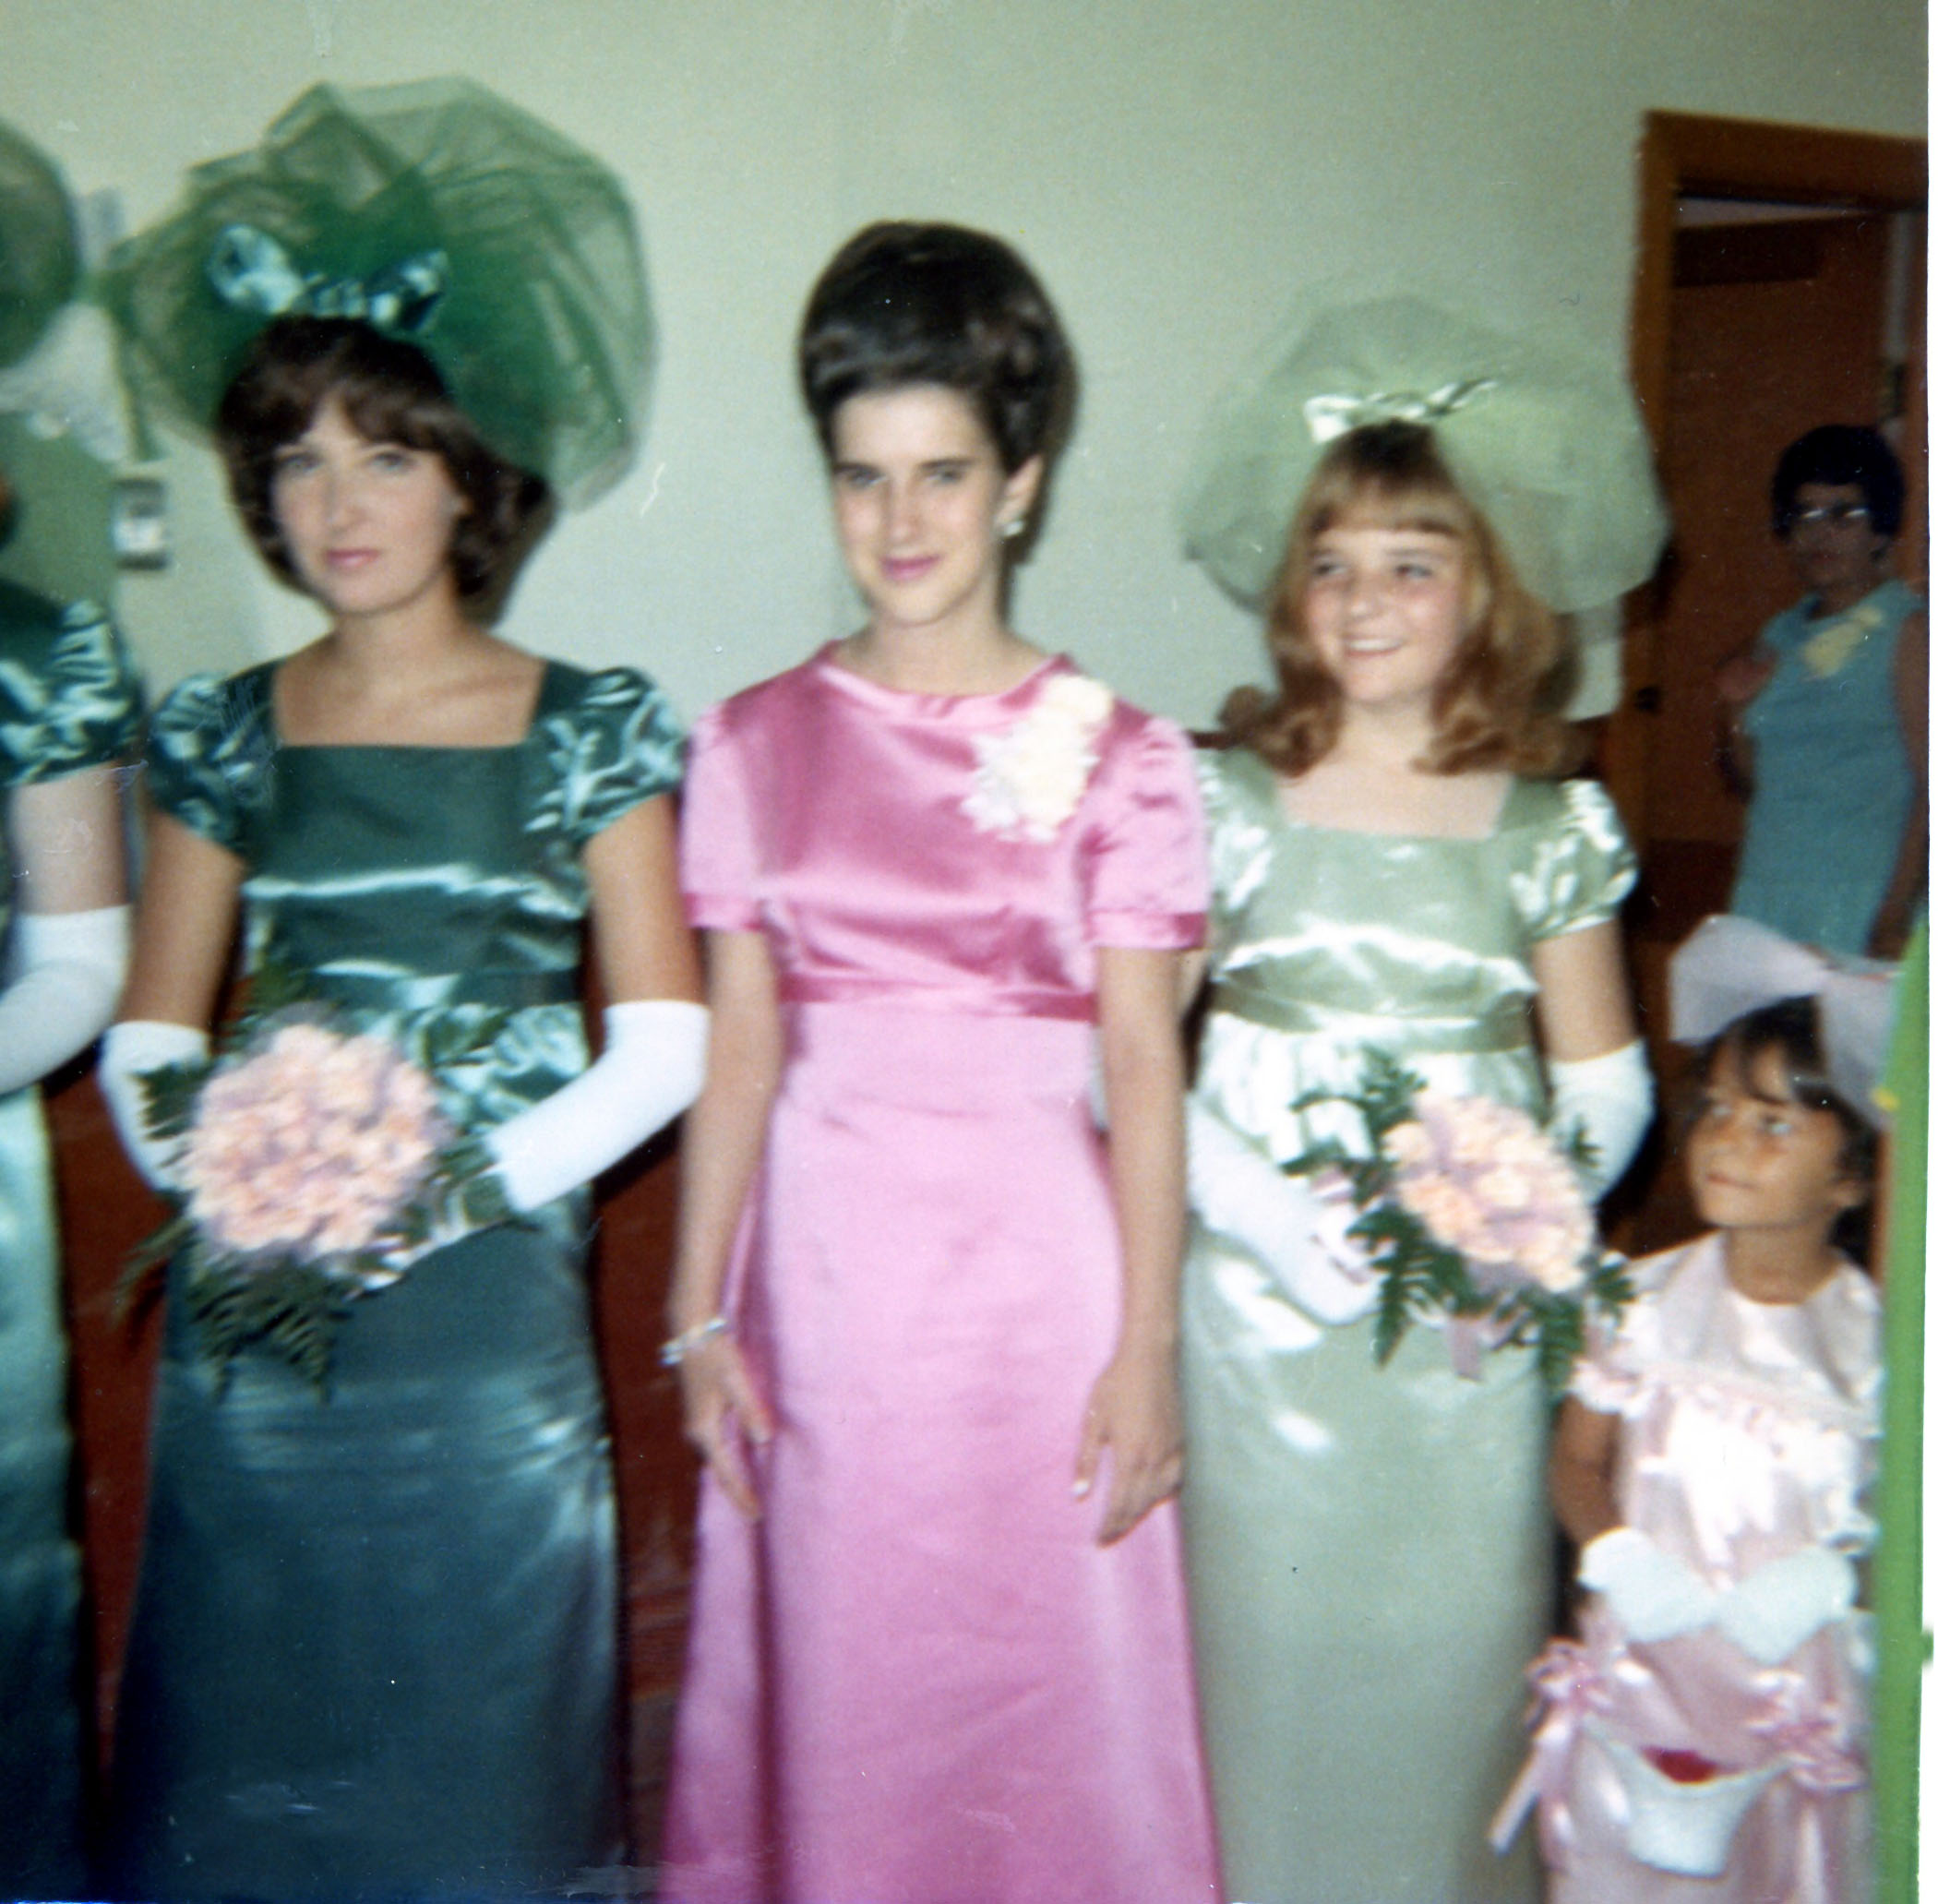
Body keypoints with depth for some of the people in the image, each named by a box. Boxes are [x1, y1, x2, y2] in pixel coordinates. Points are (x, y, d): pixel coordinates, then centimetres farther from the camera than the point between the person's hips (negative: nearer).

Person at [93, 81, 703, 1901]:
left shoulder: (592, 728, -1)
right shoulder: (220, 733, 6)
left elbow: (662, 1047, -4)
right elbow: (147, 1038, 8)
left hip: (491, 1313, -2)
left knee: (471, 1745, 9)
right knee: (253, 1755, 12)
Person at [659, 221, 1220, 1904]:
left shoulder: (1117, 753, -3)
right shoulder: (755, 742, 3)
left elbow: (1145, 1066, -4)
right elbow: (736, 1051, 4)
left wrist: (1148, 1347, -6)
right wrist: (701, 1314, 3)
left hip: (1035, 1260, -2)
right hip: (822, 1261, 2)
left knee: (1043, 1686, 11)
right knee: (837, 1685, 15)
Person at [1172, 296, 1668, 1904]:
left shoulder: (1550, 826, 2)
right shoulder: (1226, 801, -2)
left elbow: (1605, 1081, 7)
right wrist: (1257, 1209, -16)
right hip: (1260, 1306, -1)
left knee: (1452, 1647, 10)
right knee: (1265, 1640, 8)